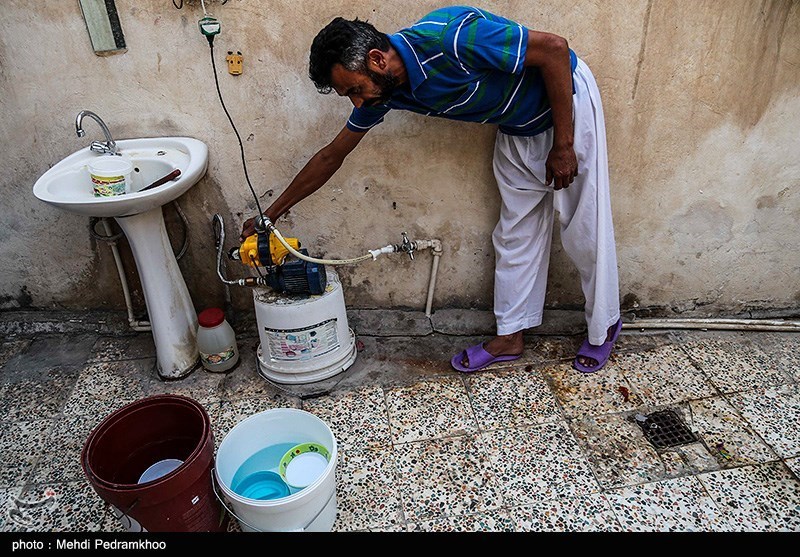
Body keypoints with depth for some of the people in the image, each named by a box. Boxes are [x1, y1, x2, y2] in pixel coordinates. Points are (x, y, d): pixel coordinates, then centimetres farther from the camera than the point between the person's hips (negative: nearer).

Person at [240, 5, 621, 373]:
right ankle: (510, 335, 22)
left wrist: (563, 145, -24)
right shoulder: (382, 91, -11)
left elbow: (555, 48, -27)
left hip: (564, 100, -6)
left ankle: (603, 327, 24)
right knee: (515, 232, 9)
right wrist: (272, 214, 4)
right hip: (516, 128, 6)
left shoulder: (450, 37, -35)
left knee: (584, 230, 2)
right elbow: (333, 155, 0)